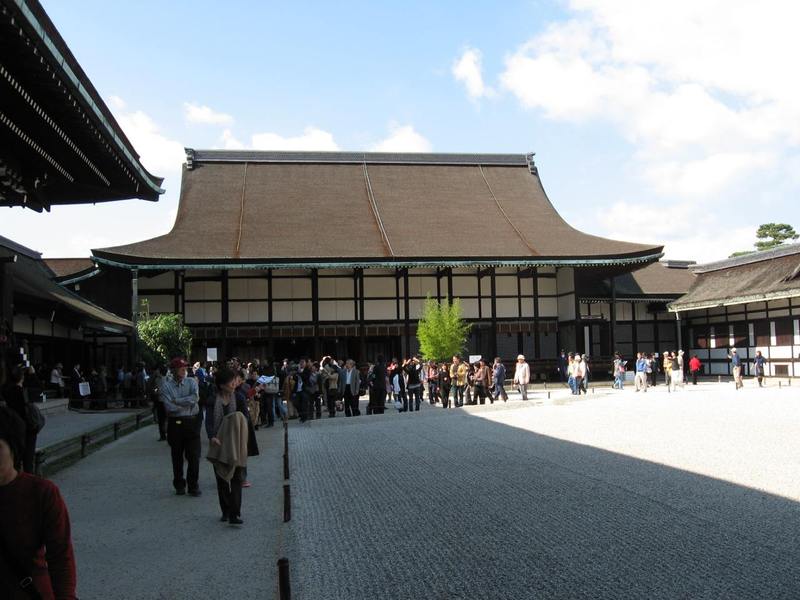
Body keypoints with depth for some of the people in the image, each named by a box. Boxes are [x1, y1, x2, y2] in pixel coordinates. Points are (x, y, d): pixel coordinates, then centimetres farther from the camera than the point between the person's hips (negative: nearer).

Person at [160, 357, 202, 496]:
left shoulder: (191, 382, 2)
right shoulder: (166, 385, -2)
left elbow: (195, 398, -16)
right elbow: (169, 407, -14)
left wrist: (176, 400, -14)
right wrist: (188, 404, -11)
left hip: (192, 423, 0)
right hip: (175, 423, 0)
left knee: (194, 456, 0)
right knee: (177, 457, 10)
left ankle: (193, 486, 10)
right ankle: (179, 485, 23)